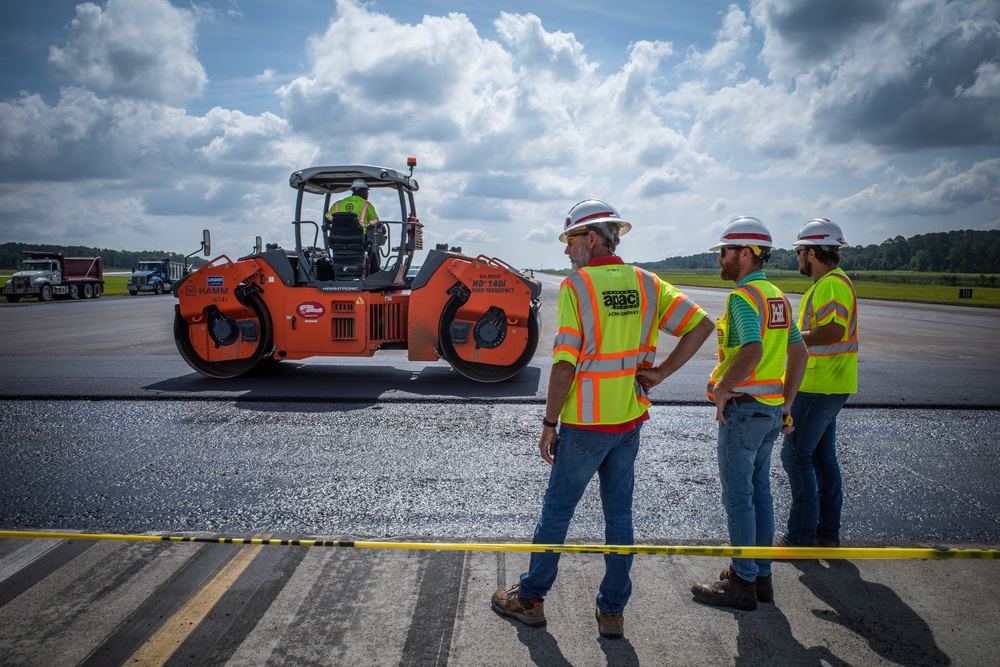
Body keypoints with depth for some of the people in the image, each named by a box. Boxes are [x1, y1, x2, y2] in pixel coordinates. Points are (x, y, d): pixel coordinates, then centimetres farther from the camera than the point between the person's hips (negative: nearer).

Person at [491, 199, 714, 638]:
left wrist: (549, 425, -10)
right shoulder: (647, 284, 3)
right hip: (630, 421, 5)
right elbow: (701, 325, -2)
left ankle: (530, 598, 26)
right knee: (619, 515, 14)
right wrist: (660, 372, 1)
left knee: (556, 511, 10)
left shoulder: (575, 286, -13)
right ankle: (612, 611, 24)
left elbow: (565, 364, -17)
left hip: (585, 425, -5)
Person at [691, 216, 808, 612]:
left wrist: (722, 389, -19)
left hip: (743, 407, -9)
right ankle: (761, 575, 26)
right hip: (770, 409, 10)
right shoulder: (777, 296, 13)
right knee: (760, 491, 16)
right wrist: (786, 402, 18)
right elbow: (799, 353, 17)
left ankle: (743, 583, 11)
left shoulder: (743, 296, -17)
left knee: (738, 496, 1)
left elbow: (751, 352, -31)